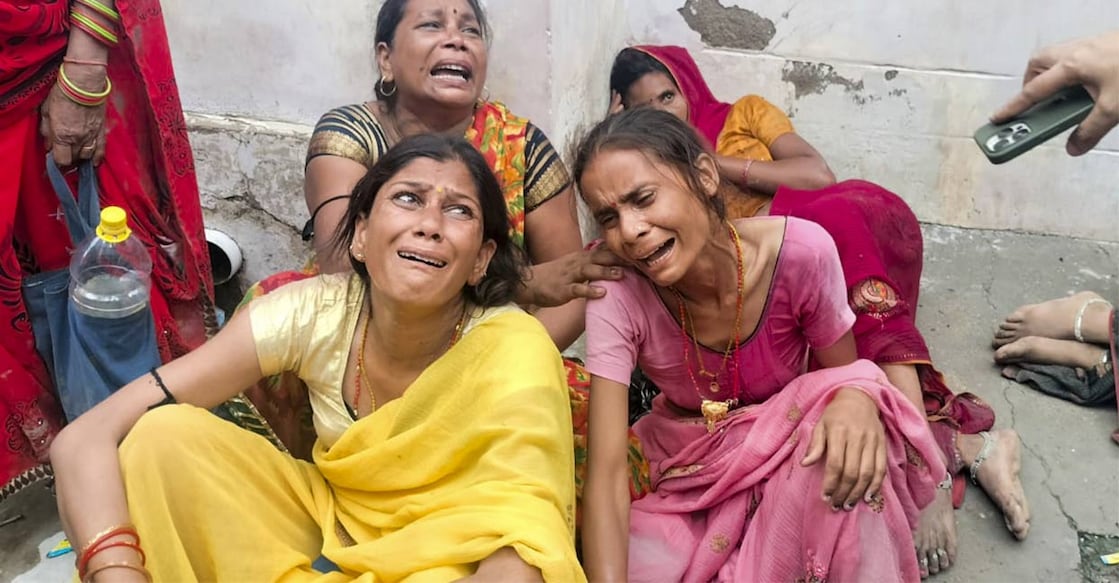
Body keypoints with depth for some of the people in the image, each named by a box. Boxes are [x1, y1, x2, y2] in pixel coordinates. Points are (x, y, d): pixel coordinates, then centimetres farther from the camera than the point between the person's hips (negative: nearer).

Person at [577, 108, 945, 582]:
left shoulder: (801, 251, -25)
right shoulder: (617, 296, -25)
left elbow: (844, 379, -9)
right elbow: (605, 472, -29)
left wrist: (857, 400, -35)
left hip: (790, 455, 1)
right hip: (686, 472, 0)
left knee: (848, 450, -33)